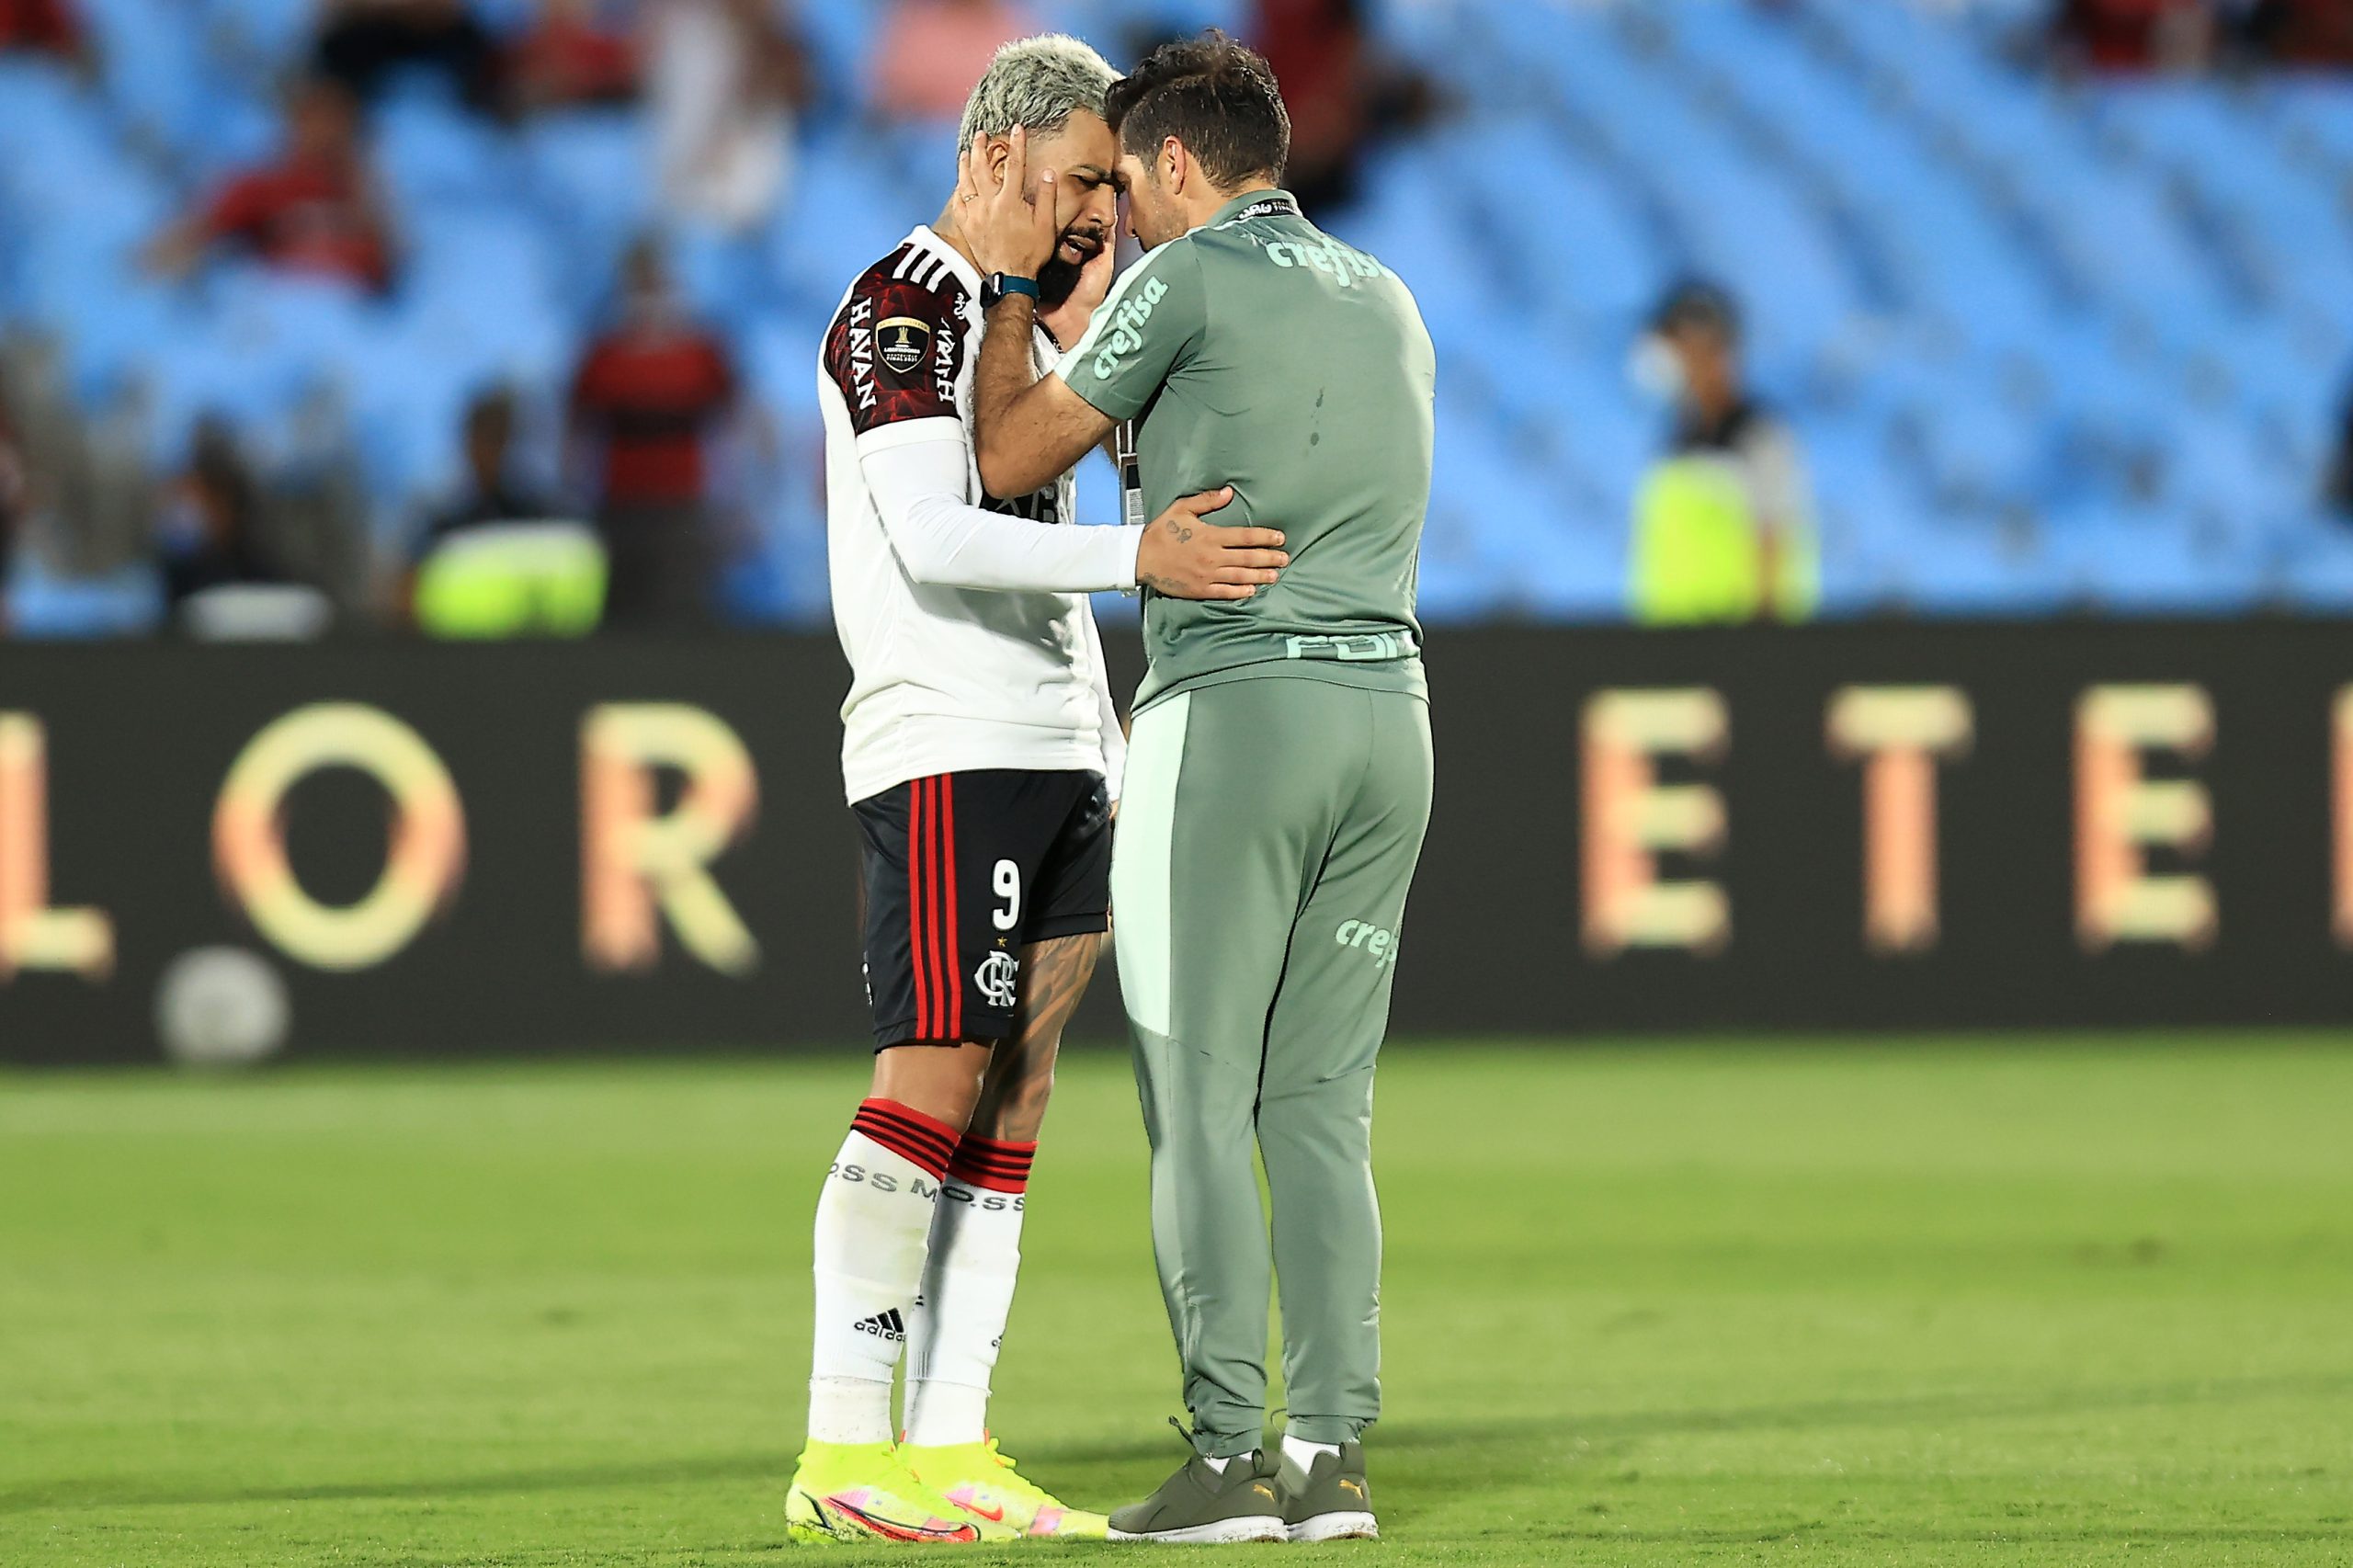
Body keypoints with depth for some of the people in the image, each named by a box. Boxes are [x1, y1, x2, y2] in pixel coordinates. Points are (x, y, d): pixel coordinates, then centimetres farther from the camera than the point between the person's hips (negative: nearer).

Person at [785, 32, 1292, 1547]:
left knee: (1015, 1098, 4)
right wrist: (1141, 558, -30)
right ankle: (843, 1451, -11)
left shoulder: (1027, 322, 22)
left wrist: (1117, 763, 22)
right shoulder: (903, 312, -8)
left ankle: (955, 1451, 3)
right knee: (935, 1081, -12)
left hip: (1056, 754, 9)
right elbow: (935, 540, -22)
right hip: (946, 751, -9)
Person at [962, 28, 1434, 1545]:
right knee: (1322, 1104, 8)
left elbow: (1012, 459, 4)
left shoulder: (1190, 280, -4)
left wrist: (1010, 283, 18)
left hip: (1233, 708, -7)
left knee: (1201, 1097, -3)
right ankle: (1333, 1454, 2)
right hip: (1389, 703, 7)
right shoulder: (1390, 300, 19)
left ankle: (1229, 1458, -9)